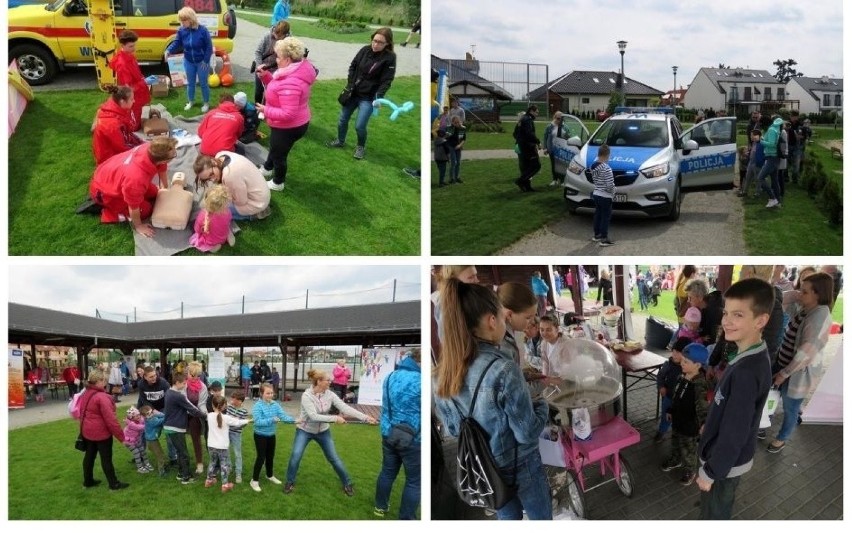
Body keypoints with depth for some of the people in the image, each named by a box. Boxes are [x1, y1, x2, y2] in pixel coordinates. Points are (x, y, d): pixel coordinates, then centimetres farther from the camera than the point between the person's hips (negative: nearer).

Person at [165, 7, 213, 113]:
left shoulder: (202, 30, -21)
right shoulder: (181, 30, -9)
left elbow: (209, 46, -15)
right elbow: (177, 43, -4)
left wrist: (206, 60, -14)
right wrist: (169, 50, -24)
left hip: (202, 62, -4)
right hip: (188, 61, 4)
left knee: (203, 83, 7)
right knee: (190, 83, 17)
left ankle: (206, 103, 25)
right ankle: (191, 101, 36)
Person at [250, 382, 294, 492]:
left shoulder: (275, 404, -5)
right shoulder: (258, 406, -20)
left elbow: (283, 416, -13)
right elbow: (258, 422, -27)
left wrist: (294, 420, -30)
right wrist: (272, 420, -38)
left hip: (271, 435, 6)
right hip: (260, 435, -6)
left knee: (270, 456, 20)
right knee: (261, 457, -1)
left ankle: (270, 476, 42)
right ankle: (254, 480, 13)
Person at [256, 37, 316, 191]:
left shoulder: (290, 83, -37)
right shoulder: (295, 71, -4)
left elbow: (288, 114, -36)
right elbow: (276, 89, 10)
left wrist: (266, 111, -24)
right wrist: (265, 76, -6)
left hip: (289, 128, -10)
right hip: (292, 124, 10)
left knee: (278, 154, 16)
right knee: (274, 147, 34)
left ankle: (278, 183, 40)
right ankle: (267, 169, 60)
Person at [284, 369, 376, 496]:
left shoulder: (329, 394, -14)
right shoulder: (306, 396, -25)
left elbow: (345, 408, -20)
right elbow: (314, 416, -32)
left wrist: (365, 417, -29)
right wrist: (335, 418, -34)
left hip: (323, 431, 3)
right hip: (305, 430, -3)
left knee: (334, 458, 6)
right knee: (295, 456, -14)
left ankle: (347, 483, 22)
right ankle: (290, 482, 10)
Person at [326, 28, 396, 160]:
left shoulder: (389, 58, -16)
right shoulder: (365, 50, -5)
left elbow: (386, 81, -16)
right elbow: (353, 67, 6)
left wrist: (379, 97, -27)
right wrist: (349, 85, -3)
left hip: (368, 97, -5)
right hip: (353, 92, 5)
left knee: (359, 126, -7)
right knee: (342, 120, 14)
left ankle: (361, 146, 22)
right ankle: (340, 141, 39)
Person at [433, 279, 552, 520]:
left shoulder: (442, 373, -10)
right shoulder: (503, 370, -29)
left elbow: (452, 428, 3)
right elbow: (527, 433, -21)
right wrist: (542, 406, -2)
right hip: (520, 467, -5)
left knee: (507, 519, 24)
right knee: (541, 519, 18)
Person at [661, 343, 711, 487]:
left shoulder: (700, 385, -32)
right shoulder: (683, 377, -5)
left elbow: (702, 405, -39)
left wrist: (703, 423, -51)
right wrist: (670, 410, 20)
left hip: (690, 425, -8)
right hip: (678, 419, 8)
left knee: (687, 449, 14)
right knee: (675, 442, 29)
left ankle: (690, 471, 37)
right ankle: (675, 460, 54)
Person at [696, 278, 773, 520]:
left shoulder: (747, 371, -33)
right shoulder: (752, 357, -3)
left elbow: (735, 433, -28)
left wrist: (709, 471, -19)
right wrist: (709, 426, 24)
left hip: (726, 463, -9)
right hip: (727, 457, 9)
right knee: (716, 511, 27)